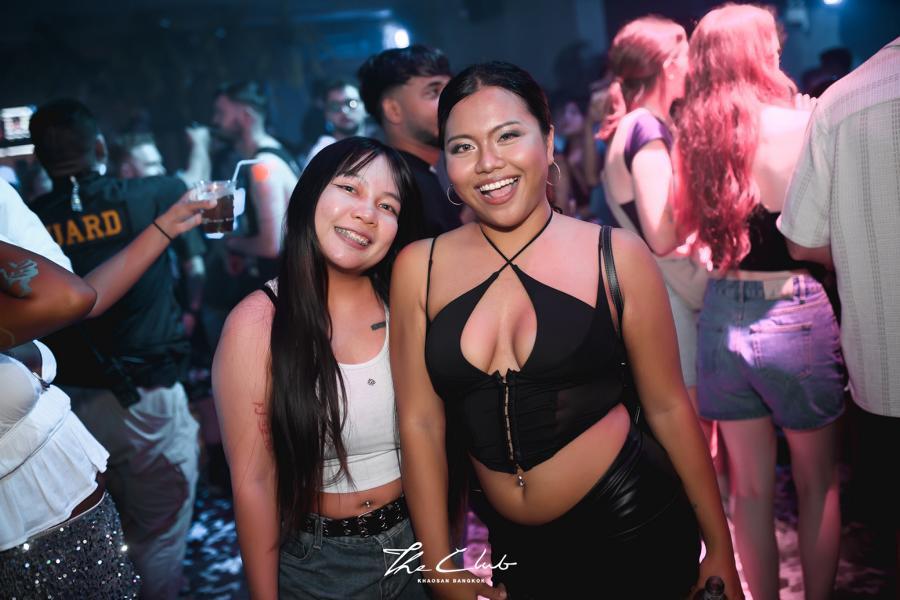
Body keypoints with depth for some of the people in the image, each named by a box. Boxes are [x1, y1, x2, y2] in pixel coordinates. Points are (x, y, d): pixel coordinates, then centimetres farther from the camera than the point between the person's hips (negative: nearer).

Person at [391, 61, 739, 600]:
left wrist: (720, 552, 3)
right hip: (518, 551, 3)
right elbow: (421, 424, -2)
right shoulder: (418, 269, -4)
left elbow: (668, 407, -2)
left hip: (636, 531, -2)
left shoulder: (617, 256, -9)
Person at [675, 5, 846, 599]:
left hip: (723, 318, 4)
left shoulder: (694, 137, 2)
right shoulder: (797, 124, -11)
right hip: (797, 314, -4)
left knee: (751, 488, 17)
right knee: (819, 482, 15)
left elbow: (686, 230, 7)